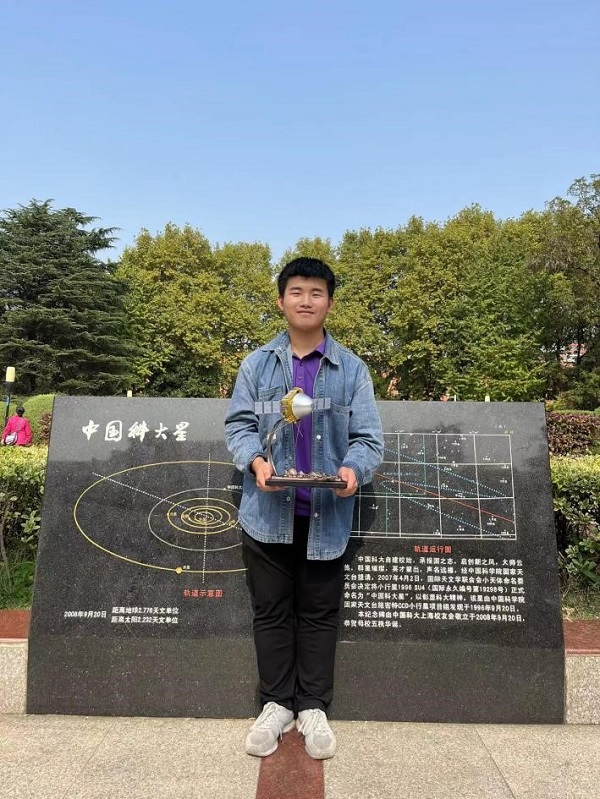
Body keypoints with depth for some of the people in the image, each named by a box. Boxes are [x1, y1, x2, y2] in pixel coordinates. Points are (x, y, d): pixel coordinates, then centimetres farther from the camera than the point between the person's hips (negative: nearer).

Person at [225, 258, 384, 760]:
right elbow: (238, 424, 3)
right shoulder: (257, 364, 6)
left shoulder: (352, 369, 3)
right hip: (267, 512, 1)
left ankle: (313, 707, 32)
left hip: (326, 515, 0)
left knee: (319, 614, 13)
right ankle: (277, 704, 32)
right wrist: (255, 460, -17)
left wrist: (354, 469, -22)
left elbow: (368, 436, -1)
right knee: (271, 611, 13)